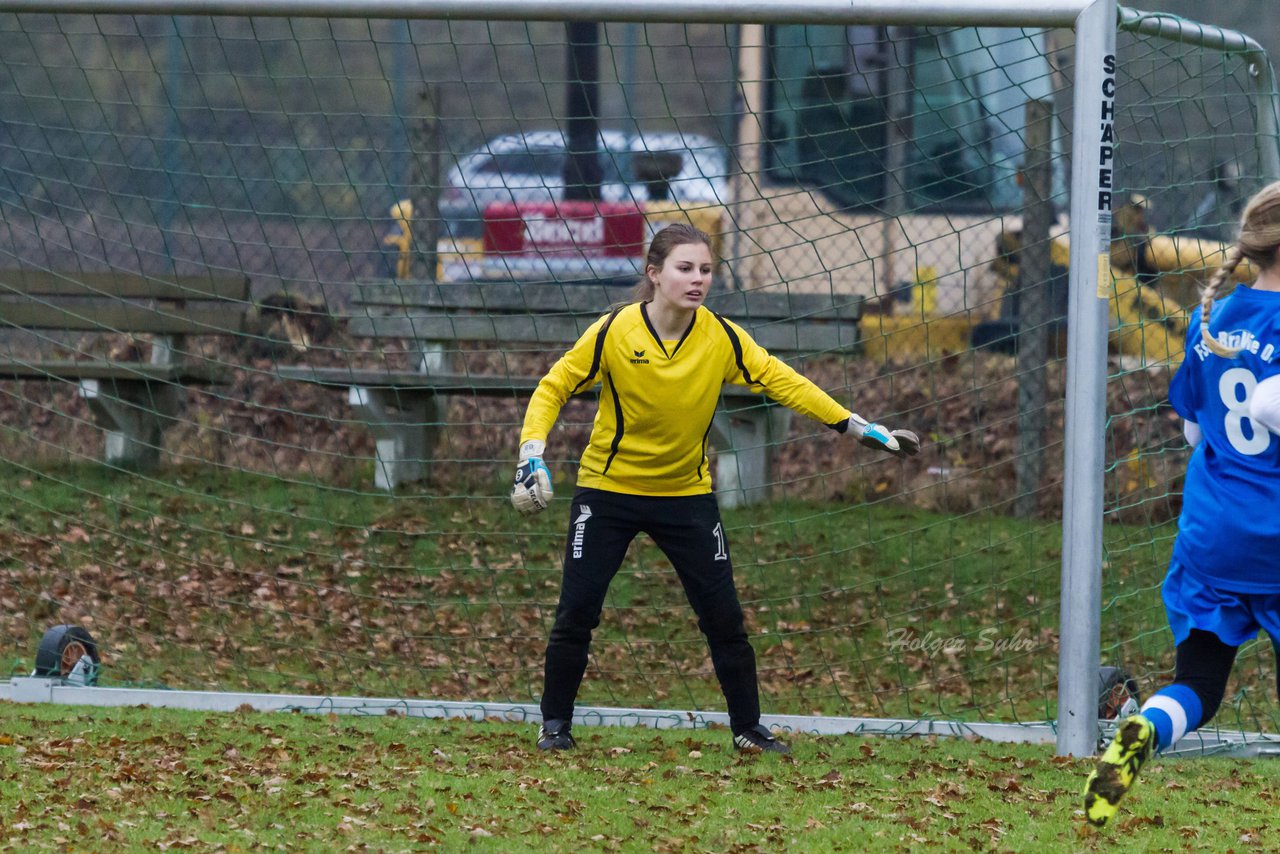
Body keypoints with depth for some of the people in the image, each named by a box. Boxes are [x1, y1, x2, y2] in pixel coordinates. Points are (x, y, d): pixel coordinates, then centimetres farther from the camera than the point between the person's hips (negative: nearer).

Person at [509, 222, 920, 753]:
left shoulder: (722, 338, -11)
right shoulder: (613, 333, -17)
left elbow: (784, 383, -6)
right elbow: (554, 388, -8)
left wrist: (859, 428, -12)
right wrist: (533, 454, -21)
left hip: (687, 494, 2)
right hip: (608, 487, -2)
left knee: (723, 617, 0)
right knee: (577, 611, -6)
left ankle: (748, 728, 14)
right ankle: (555, 724, 11)